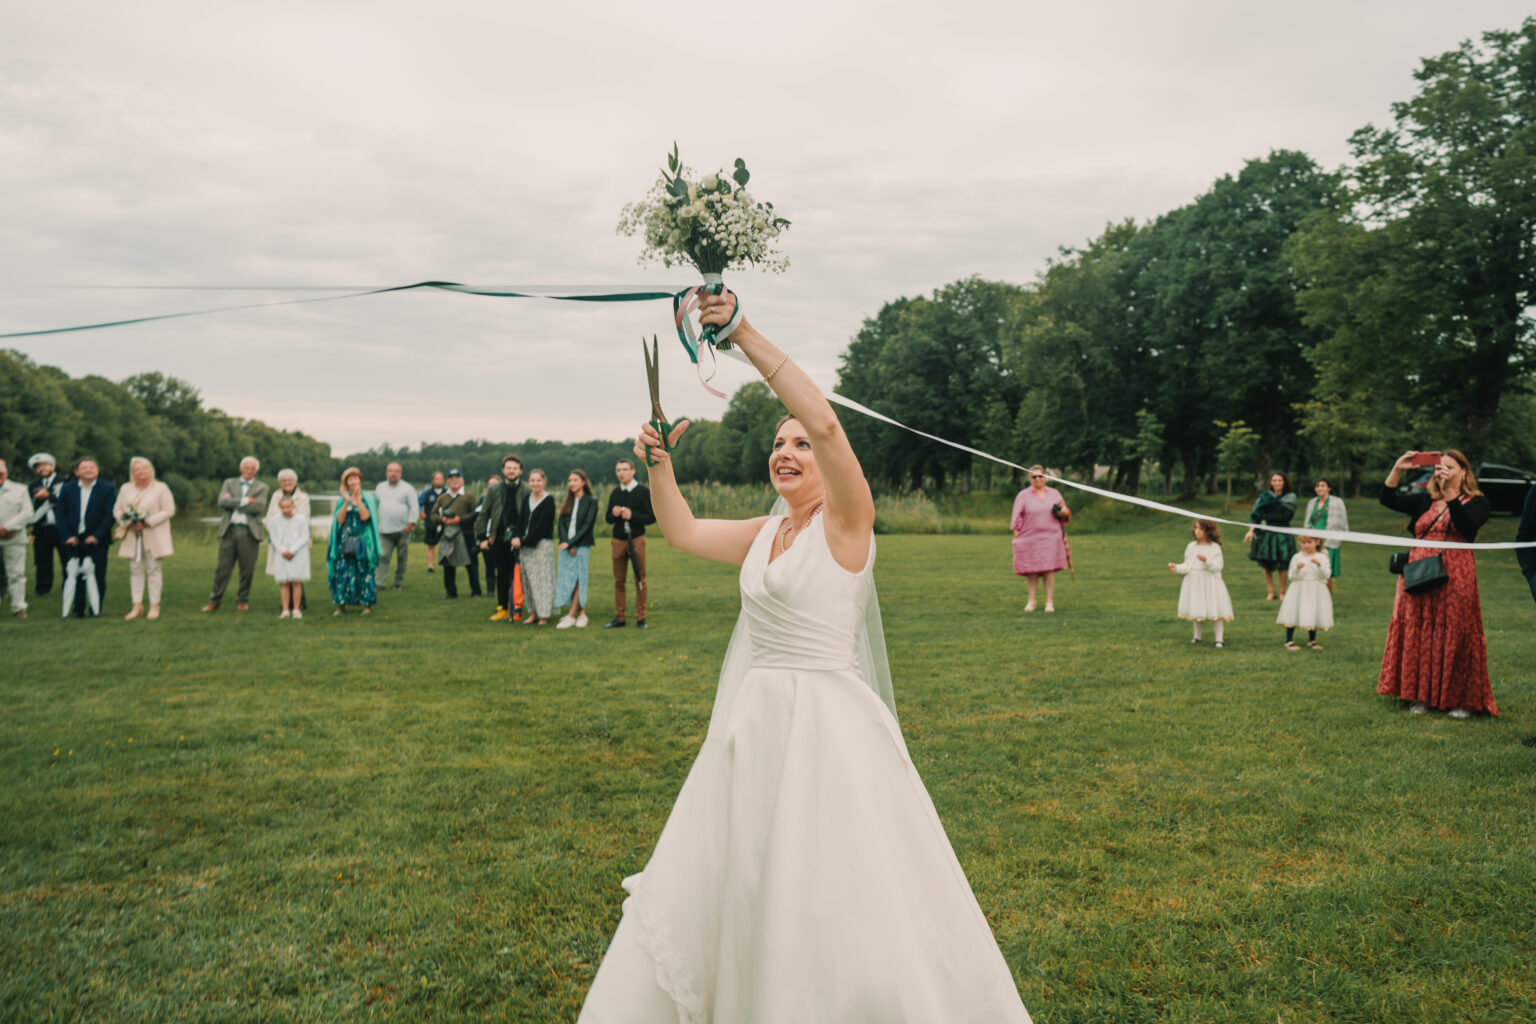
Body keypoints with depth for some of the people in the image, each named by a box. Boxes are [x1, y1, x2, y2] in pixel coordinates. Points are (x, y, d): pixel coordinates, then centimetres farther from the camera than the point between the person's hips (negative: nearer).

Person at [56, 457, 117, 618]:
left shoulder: (108, 489, 1)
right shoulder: (67, 489, 9)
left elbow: (110, 514, -5)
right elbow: (60, 513, 6)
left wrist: (96, 536, -12)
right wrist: (67, 536, -6)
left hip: (96, 540, -2)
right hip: (73, 540, 2)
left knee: (97, 575, 0)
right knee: (74, 575, 0)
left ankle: (96, 608, 9)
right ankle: (78, 609, 6)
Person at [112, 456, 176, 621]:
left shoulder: (161, 488, -1)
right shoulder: (125, 489, 13)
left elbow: (169, 510, -7)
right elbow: (117, 509, 13)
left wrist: (147, 522, -15)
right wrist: (127, 523, -7)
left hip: (153, 537, -4)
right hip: (132, 536, 4)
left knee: (153, 569, -2)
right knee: (135, 570, 3)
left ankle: (154, 606, 3)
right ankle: (137, 606, 7)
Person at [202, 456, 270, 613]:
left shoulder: (262, 488, 10)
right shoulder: (229, 483, 15)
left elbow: (257, 507, -9)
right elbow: (222, 502, -4)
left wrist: (233, 502, -5)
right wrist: (245, 500, -10)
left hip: (249, 532, -1)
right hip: (229, 529, 1)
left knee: (247, 569, 2)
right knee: (223, 567, 1)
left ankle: (242, 600, 14)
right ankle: (214, 601, 8)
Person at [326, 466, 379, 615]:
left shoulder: (367, 498, 3)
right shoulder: (343, 499, 12)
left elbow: (365, 516, -13)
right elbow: (340, 519, -2)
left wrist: (357, 498, -12)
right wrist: (347, 501, -9)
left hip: (362, 540, -3)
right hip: (345, 540, 3)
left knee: (363, 571, -3)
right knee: (342, 571, -3)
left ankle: (367, 604, 4)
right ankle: (341, 605, 2)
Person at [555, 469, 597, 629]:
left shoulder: (591, 501, 1)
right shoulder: (567, 502, 16)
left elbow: (587, 525, -7)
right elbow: (560, 524, 9)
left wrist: (571, 543, -12)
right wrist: (565, 542, -8)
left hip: (582, 546, -5)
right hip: (566, 546, 5)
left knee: (578, 580, -8)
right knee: (568, 579, 1)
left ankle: (571, 616, -8)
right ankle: (581, 613, 8)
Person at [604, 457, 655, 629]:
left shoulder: (643, 491, -1)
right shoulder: (615, 493, 12)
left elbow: (651, 517, -6)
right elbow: (607, 519, 15)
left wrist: (632, 515, -19)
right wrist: (613, 514, -8)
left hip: (636, 539, -4)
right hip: (618, 540, 4)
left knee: (640, 580, 0)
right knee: (619, 581, 5)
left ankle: (640, 618, 5)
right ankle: (619, 618, 10)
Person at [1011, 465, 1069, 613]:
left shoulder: (1054, 494, 12)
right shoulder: (1023, 495, 5)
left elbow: (1065, 515, 19)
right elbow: (1017, 519, 3)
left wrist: (1064, 513, -5)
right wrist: (1017, 537, -3)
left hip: (1051, 538, 1)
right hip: (1030, 538, -1)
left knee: (1049, 569, -3)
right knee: (1032, 570, 2)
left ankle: (1049, 601, 3)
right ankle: (1031, 601, 15)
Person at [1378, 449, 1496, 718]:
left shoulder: (1476, 502, 2)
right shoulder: (1425, 500, 13)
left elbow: (1468, 527, -18)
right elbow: (1388, 500, 3)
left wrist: (1450, 494, -24)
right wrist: (1397, 470, -9)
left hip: (1454, 578, -4)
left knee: (1454, 636, -1)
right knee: (1417, 634, 5)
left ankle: (1463, 699, 10)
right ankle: (1421, 695, 15)